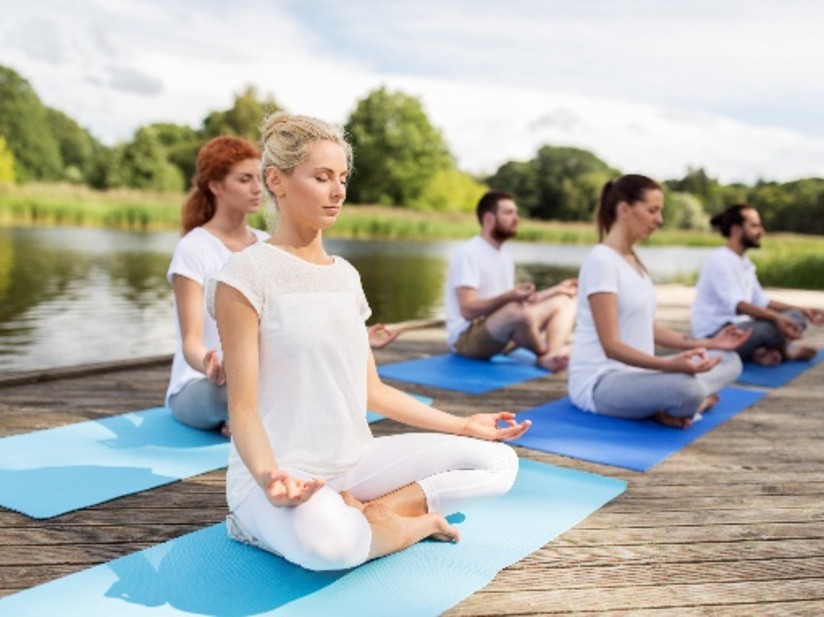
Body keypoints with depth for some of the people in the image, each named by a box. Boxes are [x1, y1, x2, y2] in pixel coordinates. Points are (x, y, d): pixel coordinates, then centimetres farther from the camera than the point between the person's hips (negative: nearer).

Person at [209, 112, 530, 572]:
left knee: (498, 462, -4)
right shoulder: (248, 274, -9)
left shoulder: (346, 274, 11)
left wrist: (462, 425, 11)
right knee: (329, 541, -40)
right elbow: (243, 405, -12)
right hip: (281, 476, -7)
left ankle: (357, 513, -11)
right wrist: (268, 475, -33)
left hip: (355, 462, 7)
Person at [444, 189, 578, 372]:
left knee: (565, 300, 0)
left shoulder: (505, 256, 14)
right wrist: (509, 297, -35)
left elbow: (518, 301, 14)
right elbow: (468, 310, -22)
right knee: (518, 312, -39)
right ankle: (545, 354, -10)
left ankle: (552, 355, -27)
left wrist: (556, 290, 11)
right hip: (466, 338, -9)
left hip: (502, 335, 9)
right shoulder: (467, 253, -14)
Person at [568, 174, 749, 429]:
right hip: (599, 383, -10)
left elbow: (648, 328, 17)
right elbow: (611, 345, -23)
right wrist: (670, 365, -35)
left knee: (729, 360, 10)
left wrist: (708, 343, 12)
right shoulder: (601, 261, -17)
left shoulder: (633, 260, 13)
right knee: (685, 387, -38)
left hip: (635, 373, 10)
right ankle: (698, 399, -5)